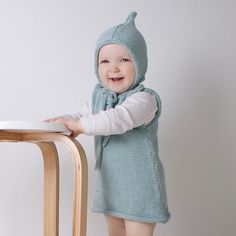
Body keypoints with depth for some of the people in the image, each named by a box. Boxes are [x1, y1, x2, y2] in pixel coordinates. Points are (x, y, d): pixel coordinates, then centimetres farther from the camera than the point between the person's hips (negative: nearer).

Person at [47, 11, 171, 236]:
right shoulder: (99, 95, 6)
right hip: (110, 184, 8)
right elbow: (85, 113, 18)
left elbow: (121, 118, -35)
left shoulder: (144, 98, -19)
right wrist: (65, 120, -2)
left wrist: (82, 125, -33)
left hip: (139, 186, -8)